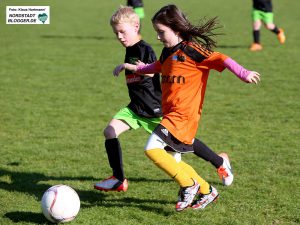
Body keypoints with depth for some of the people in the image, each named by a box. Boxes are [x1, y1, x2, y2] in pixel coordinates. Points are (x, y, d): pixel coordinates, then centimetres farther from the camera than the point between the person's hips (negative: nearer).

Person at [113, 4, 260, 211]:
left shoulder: (192, 50, -12)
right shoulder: (168, 52, 13)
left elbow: (221, 59, -18)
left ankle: (189, 185, -8)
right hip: (170, 114, 9)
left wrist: (244, 74, -29)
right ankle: (207, 191, 28)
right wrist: (134, 67, 30)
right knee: (172, 162, 13)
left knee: (152, 149, -20)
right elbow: (155, 67, 35)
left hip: (184, 115, -9)